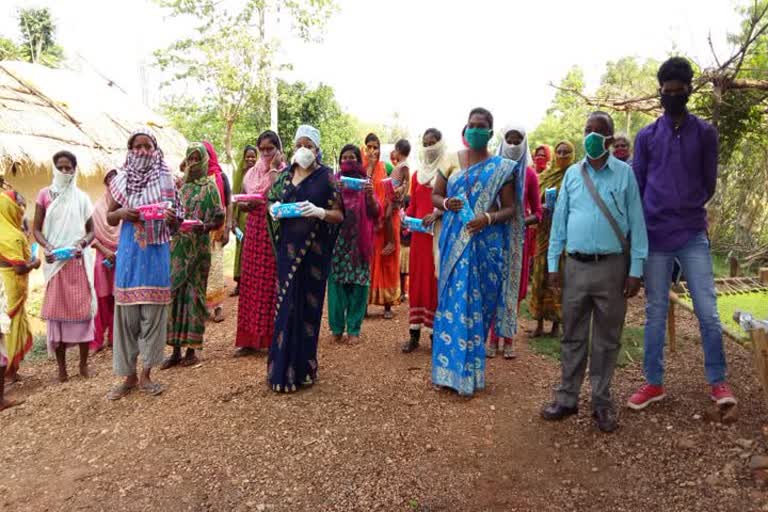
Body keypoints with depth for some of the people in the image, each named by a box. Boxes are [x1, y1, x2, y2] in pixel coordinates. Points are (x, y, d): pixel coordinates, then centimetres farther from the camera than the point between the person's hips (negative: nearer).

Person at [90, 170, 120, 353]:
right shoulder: (98, 208, 0)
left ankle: (115, 337, 14)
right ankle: (97, 339, 8)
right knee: (102, 300, 1)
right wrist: (105, 251, -9)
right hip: (103, 259, 0)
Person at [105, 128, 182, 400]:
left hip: (156, 251, 0)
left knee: (153, 309, 3)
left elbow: (175, 225, 6)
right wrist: (122, 213, -11)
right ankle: (129, 375, 16)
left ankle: (146, 374, 16)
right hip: (130, 251, 1)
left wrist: (172, 218, -17)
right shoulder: (122, 180, 4)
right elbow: (109, 217, 10)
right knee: (126, 309, 2)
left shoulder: (165, 180, 3)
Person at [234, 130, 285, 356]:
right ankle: (250, 339, 13)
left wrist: (274, 169, -12)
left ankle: (273, 338, 10)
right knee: (250, 283, 5)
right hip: (254, 232, 5)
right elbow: (240, 203, 17)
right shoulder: (251, 173, 13)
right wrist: (247, 205, -6)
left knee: (272, 283, -2)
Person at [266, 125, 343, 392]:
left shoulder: (326, 177, -2)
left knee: (308, 305, 2)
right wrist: (273, 208, -4)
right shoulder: (285, 175, 11)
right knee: (286, 305, 4)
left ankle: (303, 368, 16)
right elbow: (273, 201, 19)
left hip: (313, 250, -3)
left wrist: (319, 212, -23)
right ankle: (284, 369, 15)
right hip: (288, 249, 4)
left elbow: (339, 215, -4)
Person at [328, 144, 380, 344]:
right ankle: (337, 327, 10)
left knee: (358, 283, -2)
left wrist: (370, 195, -15)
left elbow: (375, 213, 2)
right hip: (337, 239, 0)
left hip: (358, 240, 0)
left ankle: (354, 328, 8)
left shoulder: (365, 182, 9)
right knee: (336, 282, -2)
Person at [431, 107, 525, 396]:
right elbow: (436, 195, 14)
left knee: (476, 304, 0)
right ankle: (448, 368, 15)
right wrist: (446, 203, -9)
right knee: (451, 301, 3)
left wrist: (489, 218, -19)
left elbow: (511, 209, 0)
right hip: (454, 241, 2)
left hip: (485, 243, -2)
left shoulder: (502, 168, 2)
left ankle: (469, 372, 13)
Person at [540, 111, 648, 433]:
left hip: (612, 267, -2)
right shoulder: (572, 174, 6)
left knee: (607, 338, 8)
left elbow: (636, 222, -2)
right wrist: (553, 263, 4)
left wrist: (636, 270, -6)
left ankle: (601, 402, 21)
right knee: (572, 336, 9)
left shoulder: (624, 173, -1)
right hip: (576, 266, 2)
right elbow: (560, 220, 8)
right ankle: (567, 398, 20)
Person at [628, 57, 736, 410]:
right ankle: (653, 383, 17)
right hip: (655, 238, 1)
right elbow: (636, 187, 8)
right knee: (655, 314, 7)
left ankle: (717, 381, 16)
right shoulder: (646, 136, 7)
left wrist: (687, 211, 5)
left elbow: (709, 185, 10)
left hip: (693, 236, 0)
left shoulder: (705, 133, 6)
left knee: (708, 312, -1)